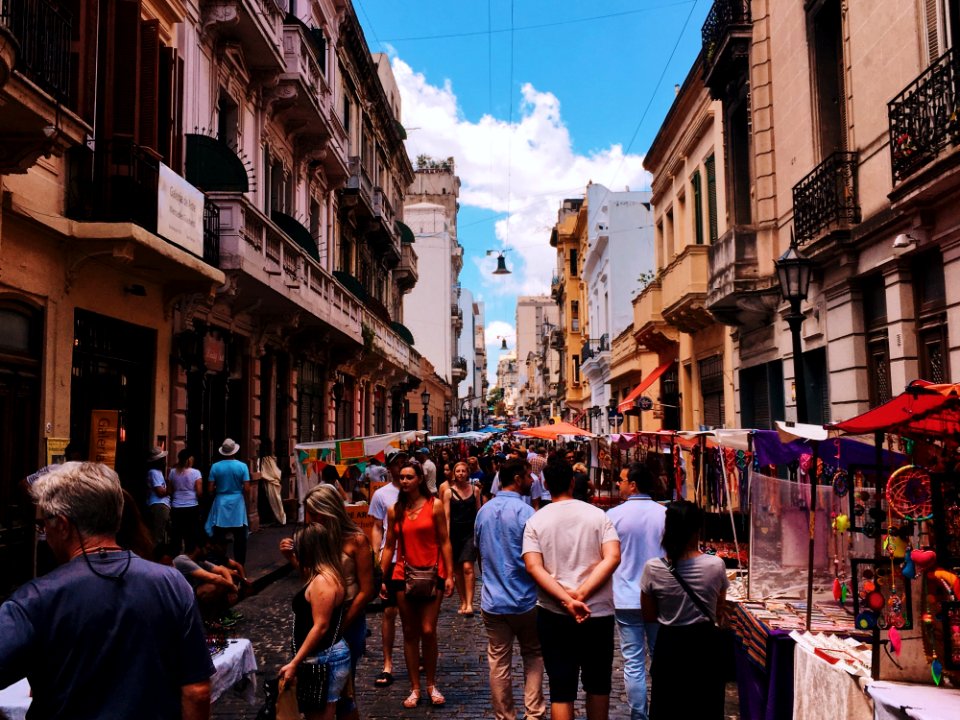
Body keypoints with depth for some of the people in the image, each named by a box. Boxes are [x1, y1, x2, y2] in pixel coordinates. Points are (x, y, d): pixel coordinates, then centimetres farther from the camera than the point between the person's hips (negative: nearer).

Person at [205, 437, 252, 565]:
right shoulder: (242, 466, -7)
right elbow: (247, 489, -9)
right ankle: (239, 566, 12)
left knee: (219, 539, 9)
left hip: (221, 504, 1)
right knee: (240, 539, 8)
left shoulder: (215, 466, -5)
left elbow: (210, 488, -5)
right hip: (237, 504, -1)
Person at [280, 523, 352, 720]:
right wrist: (291, 557, 19)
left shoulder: (322, 581, -21)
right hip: (324, 657, 10)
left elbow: (320, 627, -24)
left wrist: (294, 663, -21)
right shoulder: (328, 575, 8)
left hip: (324, 659, -10)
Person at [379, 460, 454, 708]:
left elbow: (444, 542, -2)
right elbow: (389, 546, 8)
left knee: (428, 631, -4)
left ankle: (432, 685, 15)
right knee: (410, 633, 9)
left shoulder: (435, 506, -3)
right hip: (403, 575, 3)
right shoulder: (395, 511, 4)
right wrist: (381, 578, 5)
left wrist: (449, 575, -6)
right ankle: (415, 688, 20)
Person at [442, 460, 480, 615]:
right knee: (457, 569, 7)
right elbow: (446, 516, -2)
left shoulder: (475, 490, 4)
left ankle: (469, 603, -13)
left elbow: (479, 512, 9)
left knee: (467, 567, -13)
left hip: (471, 532, -1)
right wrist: (447, 537, -8)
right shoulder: (449, 491, 1)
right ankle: (463, 602, 17)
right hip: (455, 532, 1)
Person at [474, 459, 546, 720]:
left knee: (498, 663, 10)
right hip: (524, 599, -4)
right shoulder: (524, 511, -17)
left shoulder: (483, 511, 3)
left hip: (492, 600, 4)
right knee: (533, 656, 15)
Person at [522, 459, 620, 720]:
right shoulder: (598, 515, -1)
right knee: (598, 685, 19)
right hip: (598, 613, 1)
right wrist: (581, 595, -16)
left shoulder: (535, 521, -1)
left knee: (561, 690, 6)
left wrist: (567, 600, -18)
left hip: (553, 614, 0)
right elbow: (613, 558, -13)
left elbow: (533, 566, -13)